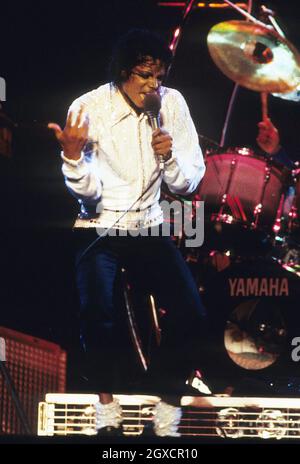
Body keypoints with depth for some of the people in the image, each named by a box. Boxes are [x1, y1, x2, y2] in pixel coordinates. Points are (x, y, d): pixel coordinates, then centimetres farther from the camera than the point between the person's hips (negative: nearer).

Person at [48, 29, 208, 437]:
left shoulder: (172, 103, -3)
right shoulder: (89, 108, -11)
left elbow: (188, 183, 1)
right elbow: (87, 191, -13)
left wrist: (170, 156, -19)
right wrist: (73, 154, -32)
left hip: (149, 228, 3)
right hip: (100, 230, -3)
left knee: (191, 315, -17)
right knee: (98, 315, -27)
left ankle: (167, 409, 4)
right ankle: (107, 400, 0)